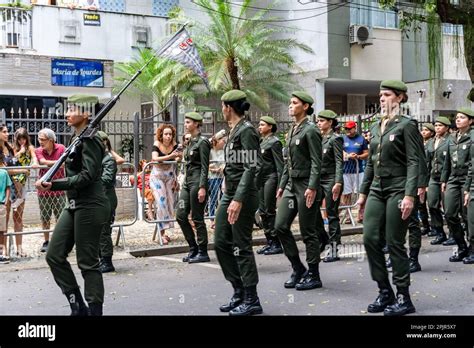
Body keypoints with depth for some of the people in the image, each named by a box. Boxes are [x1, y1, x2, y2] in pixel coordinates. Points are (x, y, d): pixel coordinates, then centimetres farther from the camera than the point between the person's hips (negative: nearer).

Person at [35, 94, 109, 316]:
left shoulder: (89, 140, -13)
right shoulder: (78, 139, 14)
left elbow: (87, 176, -21)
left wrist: (53, 185, -23)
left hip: (90, 207, -10)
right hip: (74, 206, 10)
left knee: (88, 263, -3)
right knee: (54, 256, 8)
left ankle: (94, 310, 8)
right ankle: (78, 307, 18)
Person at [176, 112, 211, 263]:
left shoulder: (202, 142, -10)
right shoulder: (191, 142, 16)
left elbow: (204, 167, -15)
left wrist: (202, 187, -20)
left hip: (197, 181, -9)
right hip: (187, 181, 9)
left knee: (197, 218, -3)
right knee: (181, 215, 5)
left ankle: (203, 253, 6)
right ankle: (193, 248, 16)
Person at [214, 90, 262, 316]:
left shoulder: (246, 131, -13)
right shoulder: (233, 130, 15)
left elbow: (251, 168, -20)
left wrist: (238, 199, -26)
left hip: (242, 195, -10)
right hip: (229, 193, 10)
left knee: (242, 247, -4)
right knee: (221, 243, 11)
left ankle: (251, 300, 6)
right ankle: (239, 293, 21)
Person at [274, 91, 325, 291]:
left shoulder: (310, 130, -10)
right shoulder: (292, 130, 15)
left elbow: (317, 162, -16)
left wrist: (312, 187, -22)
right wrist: (282, 184, 17)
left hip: (306, 184, -8)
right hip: (291, 183, 8)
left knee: (308, 231, -1)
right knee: (280, 226, 3)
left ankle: (313, 276, 10)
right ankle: (298, 269, 16)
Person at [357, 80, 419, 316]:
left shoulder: (407, 125, -6)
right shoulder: (376, 127, 14)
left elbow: (413, 162, -12)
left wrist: (409, 195, -20)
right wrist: (363, 193, 16)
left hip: (398, 189, -6)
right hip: (377, 190, 6)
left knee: (395, 243, -3)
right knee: (370, 239, 0)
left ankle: (403, 298, 10)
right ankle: (384, 292, 13)